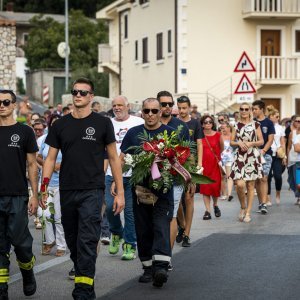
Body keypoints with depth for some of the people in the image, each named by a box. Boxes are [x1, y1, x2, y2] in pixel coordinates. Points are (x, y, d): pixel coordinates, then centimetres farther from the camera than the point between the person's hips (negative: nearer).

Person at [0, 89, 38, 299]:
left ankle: (28, 273, 25)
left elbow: (32, 165, 1)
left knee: (20, 241, -2)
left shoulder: (24, 132, 1)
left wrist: (35, 195, -4)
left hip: (18, 197, -3)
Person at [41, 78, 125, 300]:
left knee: (87, 241, -13)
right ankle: (84, 281, 26)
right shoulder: (60, 125, 9)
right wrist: (44, 188, 0)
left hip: (92, 191, -4)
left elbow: (113, 158, 4)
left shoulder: (102, 123, 2)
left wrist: (120, 192, -1)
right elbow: (51, 159, 11)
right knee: (73, 241, 11)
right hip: (67, 192, 4)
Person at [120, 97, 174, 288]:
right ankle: (148, 268, 16)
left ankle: (161, 267, -23)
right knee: (143, 230, 7)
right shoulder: (133, 133, 10)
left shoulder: (170, 133, 5)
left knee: (161, 227, -14)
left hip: (163, 189, -3)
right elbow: (121, 159, 11)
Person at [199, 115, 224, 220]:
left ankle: (215, 205, 27)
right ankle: (207, 211, 1)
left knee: (215, 185, -1)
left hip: (215, 164, 0)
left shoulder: (217, 135, 1)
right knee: (205, 186, -3)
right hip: (204, 163, 0)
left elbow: (222, 148, 15)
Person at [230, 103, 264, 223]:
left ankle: (248, 212, 11)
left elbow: (261, 141, 4)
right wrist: (239, 143, -10)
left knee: (250, 185, 2)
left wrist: (250, 143, -13)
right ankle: (243, 207, 10)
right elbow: (231, 142, 10)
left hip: (253, 157, -1)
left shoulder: (255, 124, 4)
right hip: (240, 157, 1)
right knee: (240, 184, -14)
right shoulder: (236, 125, 10)